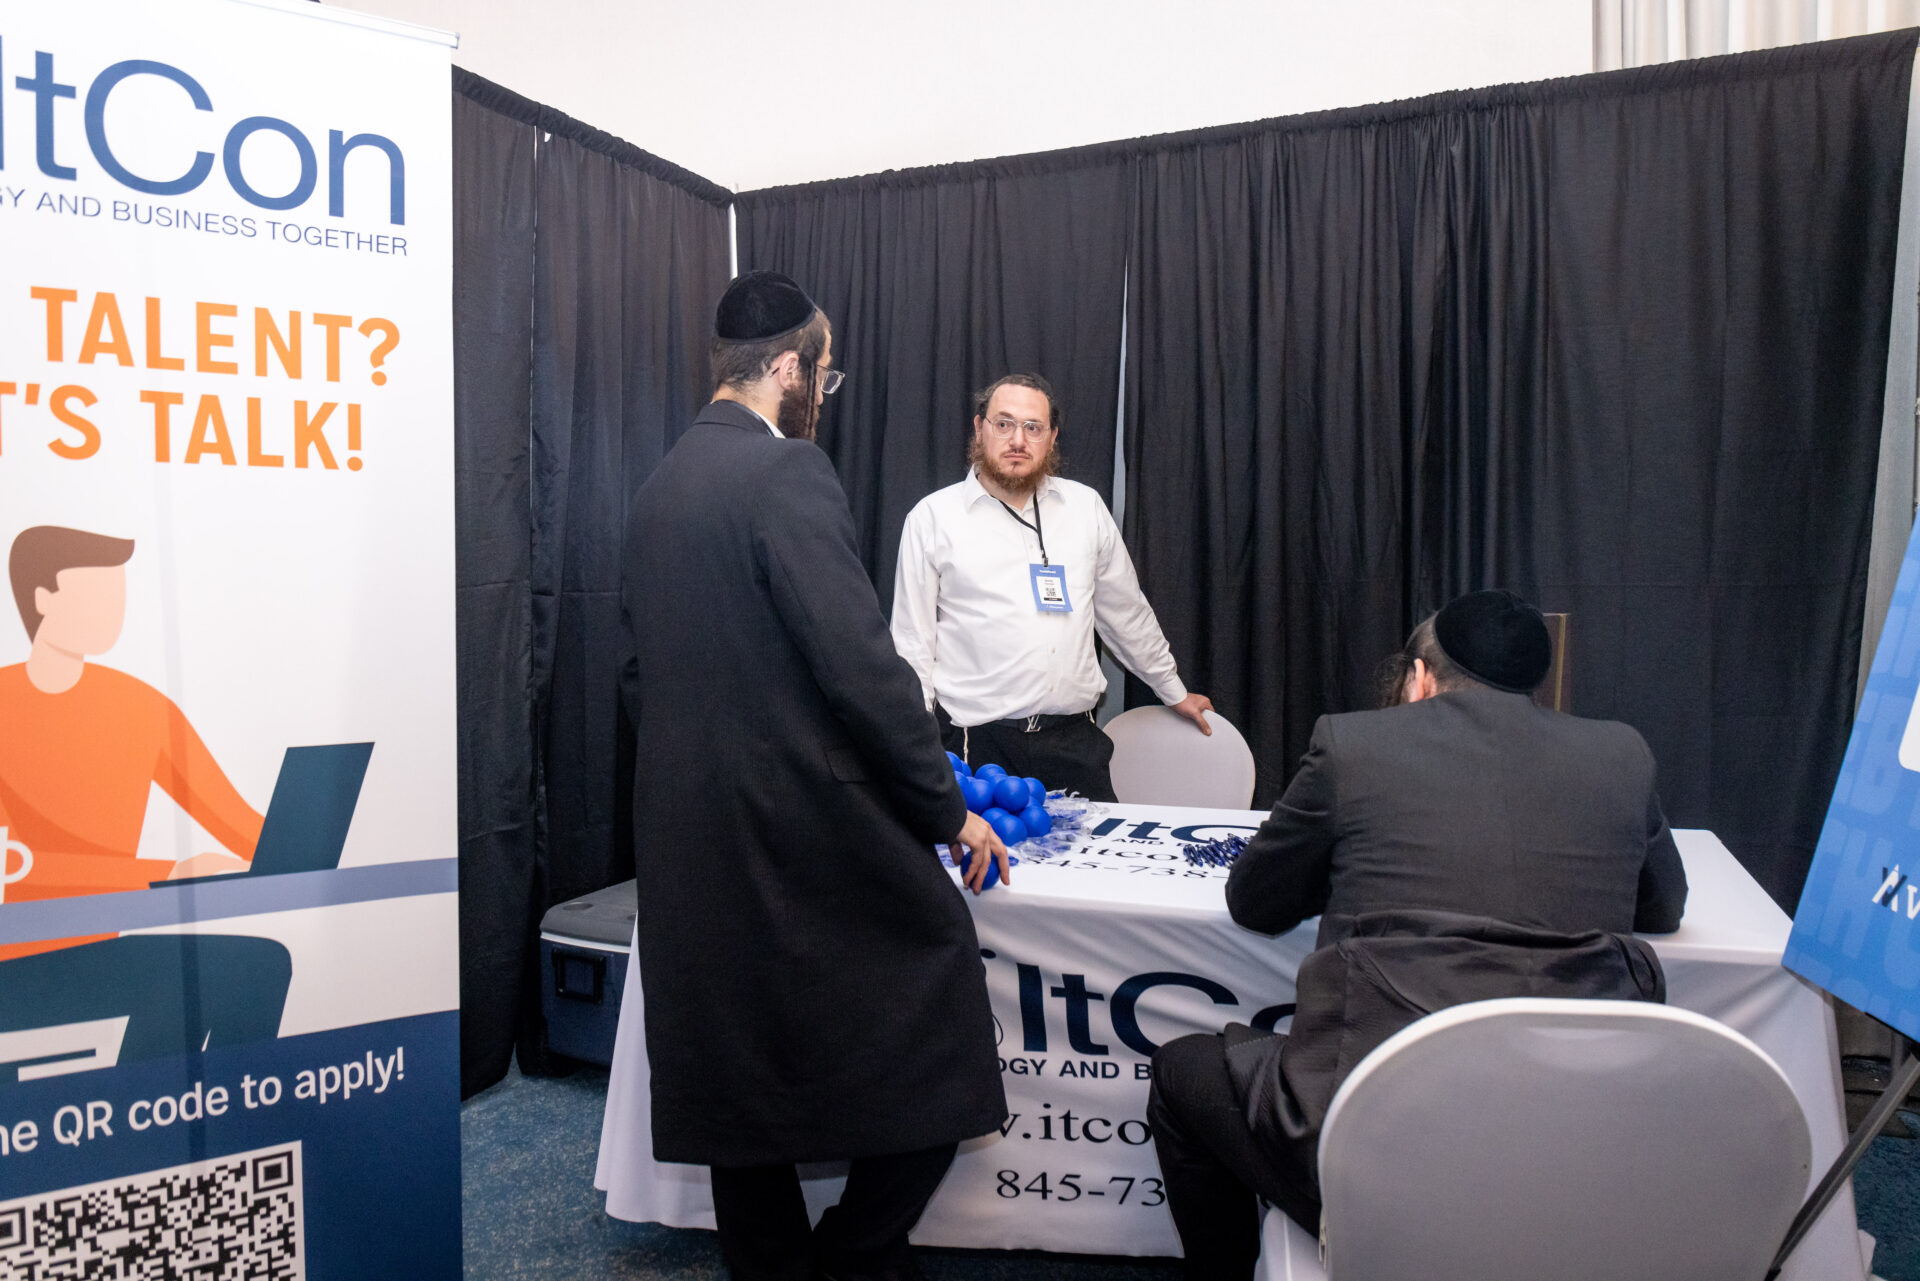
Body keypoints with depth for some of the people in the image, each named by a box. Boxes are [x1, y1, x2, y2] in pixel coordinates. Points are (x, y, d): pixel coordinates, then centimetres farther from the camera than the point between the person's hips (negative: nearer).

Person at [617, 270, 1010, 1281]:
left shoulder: (658, 486, 12)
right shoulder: (788, 471, -13)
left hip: (687, 837, 9)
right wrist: (949, 810, -11)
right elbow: (859, 663, -20)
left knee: (743, 1081, 16)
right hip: (807, 825, -9)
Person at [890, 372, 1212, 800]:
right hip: (977, 748, -3)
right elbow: (912, 643, 2)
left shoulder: (1085, 507, 11)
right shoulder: (932, 517, 2)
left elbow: (1126, 612, 22)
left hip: (1075, 741, 3)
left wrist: (1173, 691, 28)